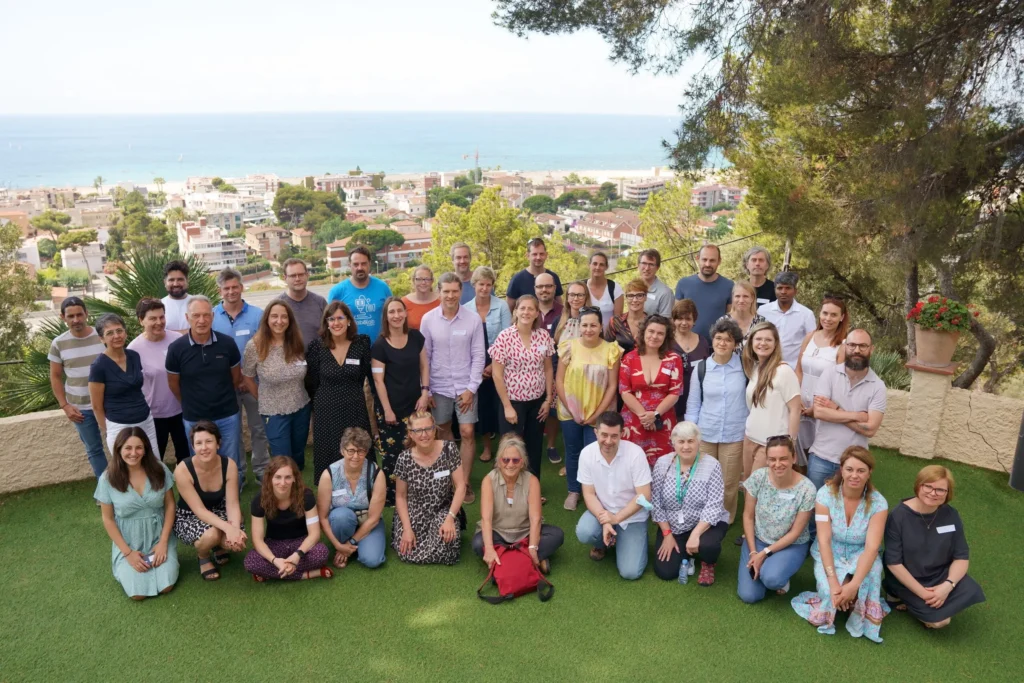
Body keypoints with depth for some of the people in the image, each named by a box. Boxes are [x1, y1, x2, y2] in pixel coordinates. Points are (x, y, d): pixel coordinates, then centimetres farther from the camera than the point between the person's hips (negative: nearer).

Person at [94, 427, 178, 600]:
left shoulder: (159, 470, -9)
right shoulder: (108, 479, -12)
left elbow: (170, 505, -1)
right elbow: (108, 519, -4)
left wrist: (163, 542, -9)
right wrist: (127, 552, -9)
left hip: (158, 535, 1)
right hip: (128, 541, 0)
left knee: (166, 587, -14)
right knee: (138, 593, -15)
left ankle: (159, 553, 16)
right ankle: (124, 564, 17)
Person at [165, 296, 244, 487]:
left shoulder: (227, 344, -10)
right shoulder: (176, 348, -13)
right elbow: (173, 384, 2)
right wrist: (192, 403, 12)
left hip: (228, 416, 1)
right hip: (194, 419, 0)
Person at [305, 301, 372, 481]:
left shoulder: (362, 343, -5)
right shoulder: (316, 346, -7)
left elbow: (371, 374, 4)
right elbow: (311, 383, 3)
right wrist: (319, 403, 10)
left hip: (355, 410, 1)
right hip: (326, 412, -1)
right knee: (328, 459, 8)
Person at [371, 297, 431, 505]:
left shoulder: (416, 337, 4)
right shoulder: (380, 345, -8)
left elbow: (424, 366, 10)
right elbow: (378, 380, -7)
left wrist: (425, 392, -1)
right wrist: (387, 409, -9)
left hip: (414, 404, 4)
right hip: (390, 408, -4)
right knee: (392, 453, -2)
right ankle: (390, 496, 12)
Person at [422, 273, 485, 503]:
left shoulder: (473, 319, -7)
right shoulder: (428, 319, -4)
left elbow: (478, 356, -4)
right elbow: (424, 357, 0)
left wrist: (472, 388, -9)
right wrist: (425, 389, -1)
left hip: (465, 386, -1)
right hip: (439, 387, 1)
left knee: (468, 433, -2)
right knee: (443, 431, 15)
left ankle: (465, 483, 10)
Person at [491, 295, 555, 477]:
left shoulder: (544, 336, -2)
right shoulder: (505, 337, -13)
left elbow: (548, 370, 8)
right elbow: (497, 375, -11)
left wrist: (548, 399, 4)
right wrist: (507, 406, -12)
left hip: (537, 402, 4)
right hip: (513, 401, -4)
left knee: (534, 448, 14)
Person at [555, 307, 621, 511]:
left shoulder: (611, 350, -7)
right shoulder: (569, 347, -6)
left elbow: (612, 386, -4)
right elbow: (559, 381, -3)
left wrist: (597, 413, -7)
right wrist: (571, 410, -6)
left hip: (598, 414, -1)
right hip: (570, 413, 1)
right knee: (573, 452, 13)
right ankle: (573, 491, 32)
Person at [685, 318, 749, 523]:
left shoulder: (745, 366, -5)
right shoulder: (701, 368, -1)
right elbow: (693, 405, 4)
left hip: (735, 435, -1)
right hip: (704, 435, 1)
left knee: (729, 485, 9)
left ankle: (726, 522, 31)